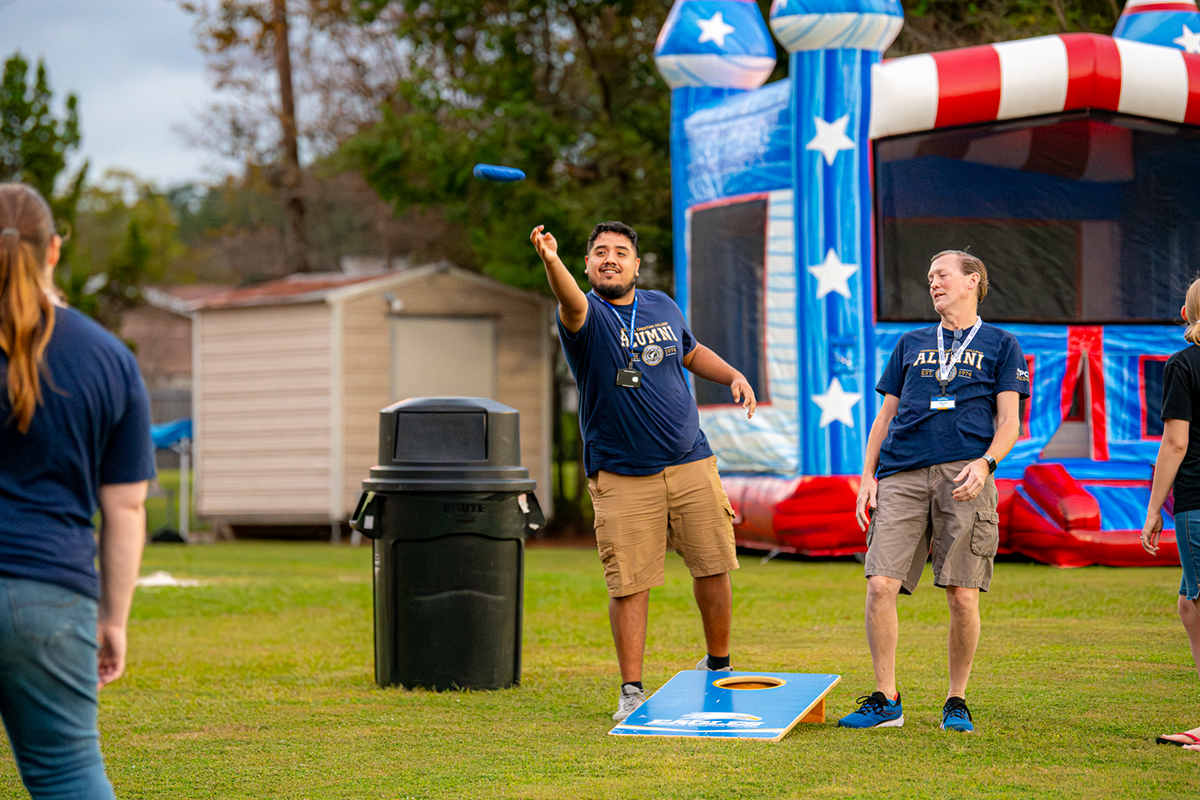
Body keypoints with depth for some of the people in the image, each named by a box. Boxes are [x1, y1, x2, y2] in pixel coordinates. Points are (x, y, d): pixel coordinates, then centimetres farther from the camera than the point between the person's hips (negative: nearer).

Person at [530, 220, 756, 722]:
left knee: (712, 568, 7)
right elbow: (571, 304, -32)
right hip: (622, 478, -4)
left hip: (691, 465, 4)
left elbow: (691, 352, 29)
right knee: (629, 585, -4)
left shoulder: (662, 308, 10)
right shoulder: (588, 316, -6)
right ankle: (632, 691, 6)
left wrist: (733, 375, 11)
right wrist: (551, 262, -54)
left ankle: (718, 666, 27)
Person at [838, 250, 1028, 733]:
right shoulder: (911, 344, 24)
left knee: (963, 597, -6)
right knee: (880, 585, -10)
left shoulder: (1000, 344, 15)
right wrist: (867, 476, 10)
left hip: (963, 477, -2)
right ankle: (885, 700, 1)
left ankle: (956, 702, 10)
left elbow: (1009, 422, 6)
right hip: (901, 475, 3)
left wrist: (985, 463, -12)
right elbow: (885, 416, 23)